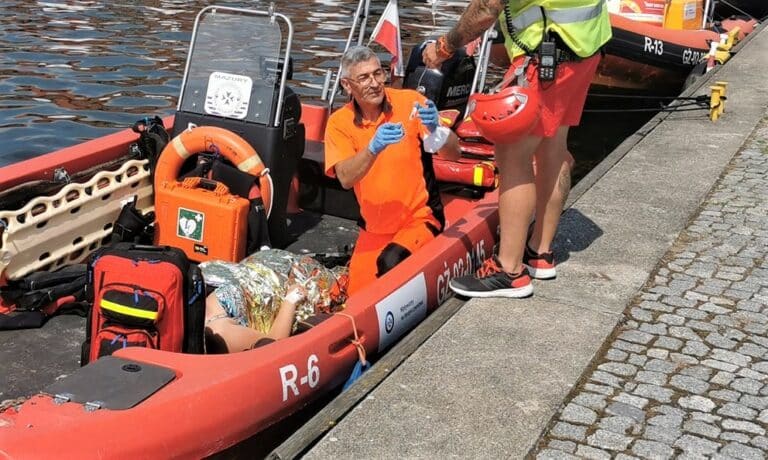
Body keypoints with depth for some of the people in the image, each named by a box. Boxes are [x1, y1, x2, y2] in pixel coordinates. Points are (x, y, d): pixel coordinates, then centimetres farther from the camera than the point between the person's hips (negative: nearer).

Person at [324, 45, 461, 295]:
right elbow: (345, 178, -20)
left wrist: (435, 129, -36)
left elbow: (454, 154, -16)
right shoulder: (339, 122, -5)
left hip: (419, 218, -3)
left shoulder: (409, 101, -11)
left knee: (391, 263, -30)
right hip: (374, 227, 4)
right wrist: (373, 148, -36)